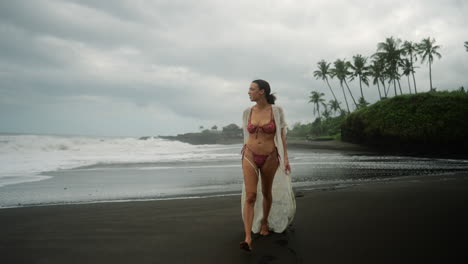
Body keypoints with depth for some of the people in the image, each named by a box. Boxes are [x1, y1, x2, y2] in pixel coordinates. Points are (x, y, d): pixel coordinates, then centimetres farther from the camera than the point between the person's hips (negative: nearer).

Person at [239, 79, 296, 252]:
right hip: (250, 157, 1)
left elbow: (282, 135, -2)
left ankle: (264, 223, 40)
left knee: (267, 193, 15)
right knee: (250, 196, -11)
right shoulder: (247, 112, 1)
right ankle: (248, 239, -14)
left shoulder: (276, 111, -6)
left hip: (270, 158, -1)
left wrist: (285, 158, -7)